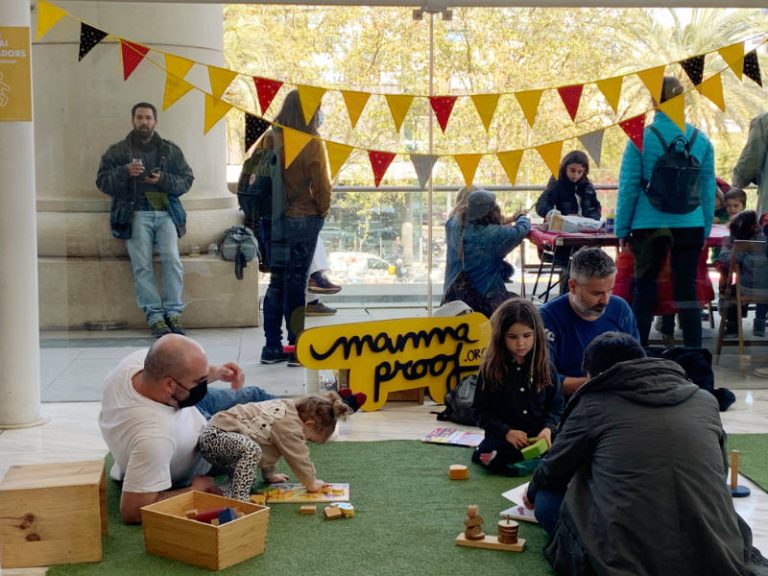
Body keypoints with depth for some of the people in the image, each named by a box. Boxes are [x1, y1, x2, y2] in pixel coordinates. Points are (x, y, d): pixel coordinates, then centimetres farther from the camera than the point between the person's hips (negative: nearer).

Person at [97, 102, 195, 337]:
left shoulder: (171, 150, 18)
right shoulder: (118, 151, 14)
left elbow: (186, 180, 11)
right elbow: (102, 182, 6)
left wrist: (163, 180, -7)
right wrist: (125, 172, -12)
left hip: (166, 212, 1)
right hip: (136, 214, -1)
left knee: (172, 260, -18)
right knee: (142, 266, -13)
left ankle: (173, 312, -10)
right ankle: (154, 315, -10)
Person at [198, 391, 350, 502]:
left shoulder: (286, 408, 12)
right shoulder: (290, 425, -18)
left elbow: (271, 447, 26)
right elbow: (299, 457, -8)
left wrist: (269, 474, 37)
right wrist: (311, 483, 7)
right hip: (215, 435, -11)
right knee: (251, 449, -35)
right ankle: (239, 498, -31)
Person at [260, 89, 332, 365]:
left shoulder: (270, 138, 1)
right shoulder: (311, 143, -12)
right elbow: (321, 185, -10)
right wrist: (322, 211, 7)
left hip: (273, 219, 4)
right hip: (303, 219, -4)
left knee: (276, 283, 12)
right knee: (296, 284, 2)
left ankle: (272, 347, 15)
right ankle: (296, 348, 8)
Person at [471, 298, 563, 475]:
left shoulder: (546, 368, 6)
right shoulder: (490, 369, 1)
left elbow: (556, 406, 9)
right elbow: (480, 410, 1)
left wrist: (548, 428, -13)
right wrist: (506, 431, -14)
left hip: (539, 436, 2)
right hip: (502, 438, -2)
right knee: (484, 454, -36)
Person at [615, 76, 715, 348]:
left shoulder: (641, 137, -7)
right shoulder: (701, 140, 2)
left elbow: (629, 186, -5)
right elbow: (708, 188, 7)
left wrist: (622, 228, 2)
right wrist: (705, 229, 15)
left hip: (649, 224, -2)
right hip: (690, 225, 2)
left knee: (644, 286, 11)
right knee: (687, 290, 7)